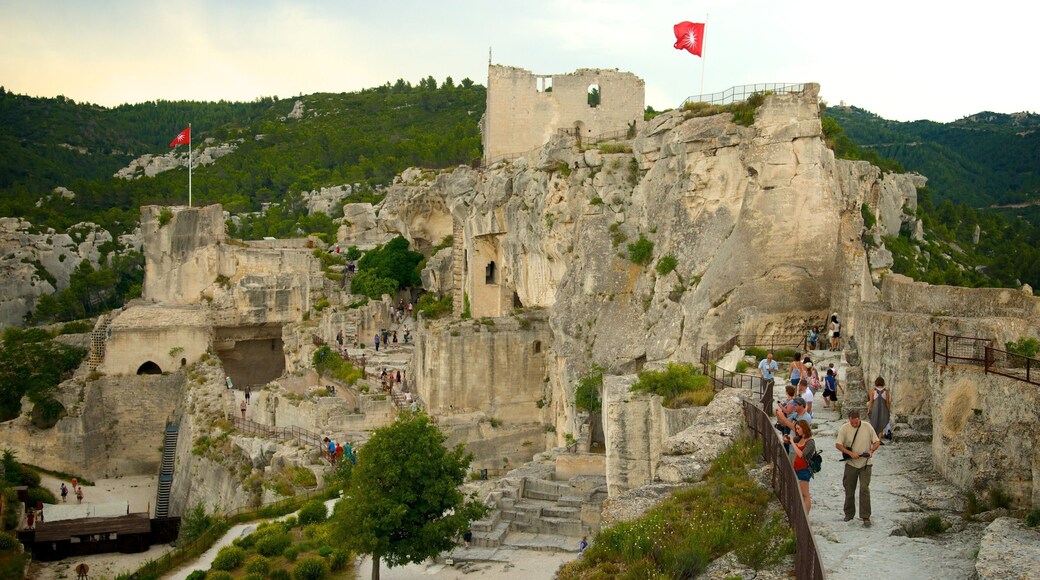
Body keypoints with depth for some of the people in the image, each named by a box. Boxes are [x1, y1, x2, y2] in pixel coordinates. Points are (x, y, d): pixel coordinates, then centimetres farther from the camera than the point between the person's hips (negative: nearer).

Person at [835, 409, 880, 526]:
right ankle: (849, 514, 25)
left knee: (864, 489, -10)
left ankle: (865, 517, -7)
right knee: (849, 489, 9)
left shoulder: (867, 427, -4)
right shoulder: (844, 428, -5)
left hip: (865, 463, -1)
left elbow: (877, 441, 3)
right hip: (850, 463, 1)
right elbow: (838, 444, -7)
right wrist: (851, 453, -18)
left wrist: (871, 451, -16)